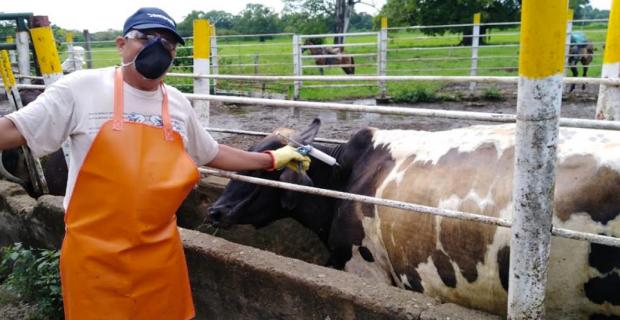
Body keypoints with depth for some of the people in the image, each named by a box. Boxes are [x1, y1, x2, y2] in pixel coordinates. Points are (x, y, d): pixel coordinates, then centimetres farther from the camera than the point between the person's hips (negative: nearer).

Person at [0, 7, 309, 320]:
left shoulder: (178, 104, 5)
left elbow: (213, 154, 16)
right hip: (94, 253, -3)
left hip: (160, 251, 4)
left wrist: (272, 159, 17)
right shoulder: (81, 88, -8)